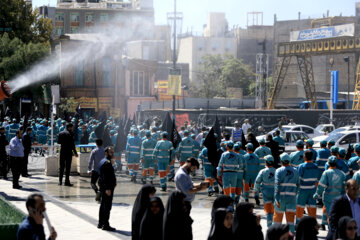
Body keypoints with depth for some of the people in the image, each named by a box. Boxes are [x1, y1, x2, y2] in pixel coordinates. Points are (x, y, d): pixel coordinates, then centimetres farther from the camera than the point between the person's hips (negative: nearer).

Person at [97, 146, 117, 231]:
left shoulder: (102, 161, 15)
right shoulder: (107, 162, -17)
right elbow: (106, 177, -23)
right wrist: (108, 189, -24)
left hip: (103, 187, 11)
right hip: (107, 187, -11)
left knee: (103, 205, 17)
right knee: (107, 206, -7)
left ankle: (100, 223, 24)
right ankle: (105, 225, -6)